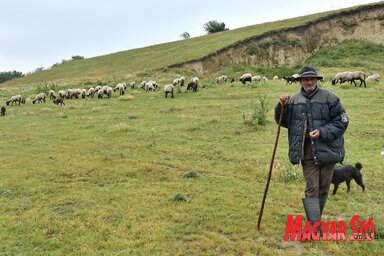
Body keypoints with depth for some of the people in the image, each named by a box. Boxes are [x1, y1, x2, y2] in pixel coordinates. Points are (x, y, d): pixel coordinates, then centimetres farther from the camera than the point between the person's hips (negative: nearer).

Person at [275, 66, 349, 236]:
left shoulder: (329, 98, -6)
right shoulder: (293, 101, 4)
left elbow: (342, 122, -5)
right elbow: (284, 122, 14)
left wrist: (322, 132, -18)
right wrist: (282, 107, -5)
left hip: (327, 150, -1)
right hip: (307, 152, 1)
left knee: (323, 188, 12)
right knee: (312, 188, -1)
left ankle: (314, 219, 31)